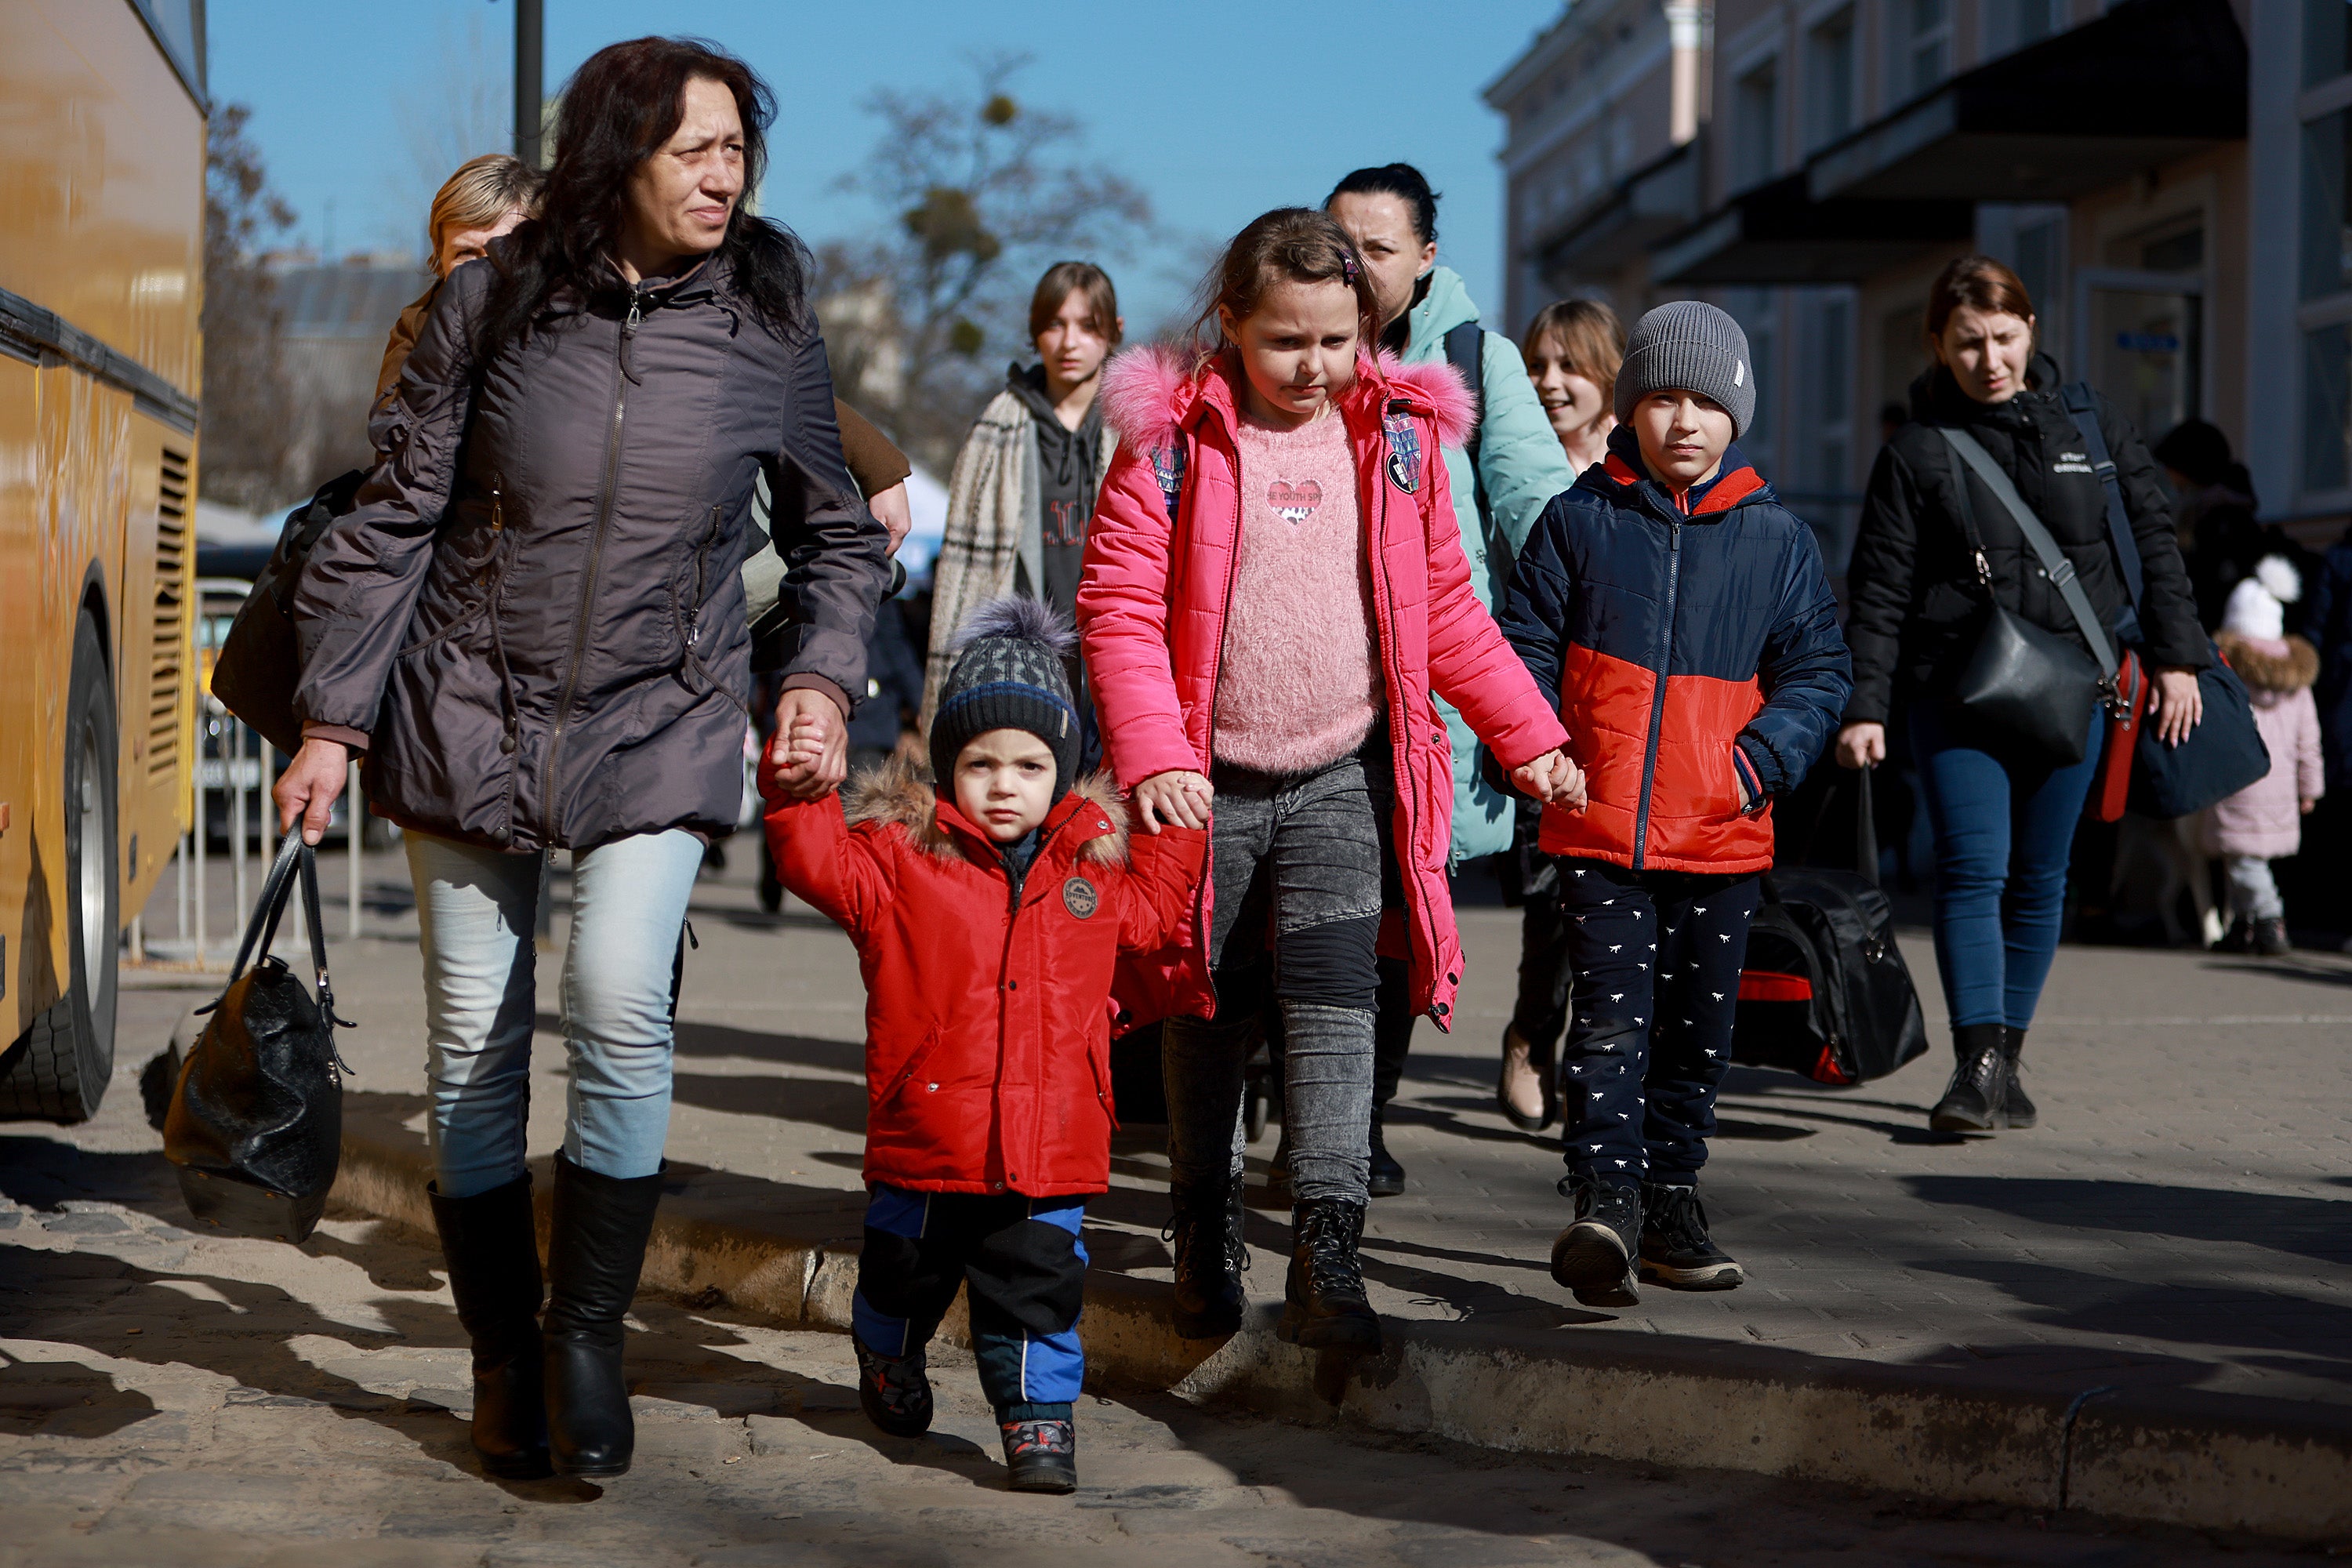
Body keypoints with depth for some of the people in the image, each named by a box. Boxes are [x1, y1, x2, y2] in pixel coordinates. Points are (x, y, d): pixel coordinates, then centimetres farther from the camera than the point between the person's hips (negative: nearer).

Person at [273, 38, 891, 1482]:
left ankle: (589, 1336, -2)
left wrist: (824, 680, -4)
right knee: (474, 1041, 4)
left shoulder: (767, 322, -1)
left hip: (660, 723, 0)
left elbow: (841, 535, 12)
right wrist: (332, 721, -1)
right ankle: (505, 1362, 20)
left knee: (621, 1005, -19)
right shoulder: (495, 300, -4)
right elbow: (396, 519, 2)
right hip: (470, 711, 1)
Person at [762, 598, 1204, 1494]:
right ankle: (889, 1362, 46)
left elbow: (1153, 914, 23)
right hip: (926, 1139, -1)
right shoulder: (902, 858, -5)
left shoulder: (1092, 867, 8)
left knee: (1038, 1286, 1)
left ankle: (1038, 1415, 15)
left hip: (1049, 1149, 1)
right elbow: (819, 864, -17)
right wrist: (796, 791, -33)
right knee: (904, 1274, 18)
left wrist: (1177, 823, 14)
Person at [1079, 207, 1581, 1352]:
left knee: (1333, 995, -14)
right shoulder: (1173, 443, -5)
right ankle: (1205, 1237, 27)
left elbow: (1447, 613, 13)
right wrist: (1154, 755, -21)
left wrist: (1527, 736, 10)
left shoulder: (1399, 441, 4)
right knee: (1208, 1008, 11)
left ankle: (1325, 1254, -17)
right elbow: (1118, 605, -9)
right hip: (1209, 780, 0)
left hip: (1343, 780, 1)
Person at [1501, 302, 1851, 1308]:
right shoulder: (1578, 521, 3)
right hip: (1597, 826, -2)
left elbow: (1819, 669, 8)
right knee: (1612, 1023, -11)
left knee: (1697, 1029, 11)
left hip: (1721, 838, 2)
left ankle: (1669, 1203, 23)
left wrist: (1762, 758, -7)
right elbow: (1526, 648, 8)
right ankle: (1606, 1202, -16)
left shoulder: (1776, 538, 6)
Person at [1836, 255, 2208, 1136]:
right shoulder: (1917, 453, 1)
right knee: (1973, 870, -13)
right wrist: (1864, 706, -7)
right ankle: (1976, 1065, -15)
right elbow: (1879, 591, 0)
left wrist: (2176, 658, 6)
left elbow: (2154, 544, 13)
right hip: (1957, 690, -2)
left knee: (2038, 879, 6)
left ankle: (2008, 1061, 15)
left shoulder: (2094, 431, 8)